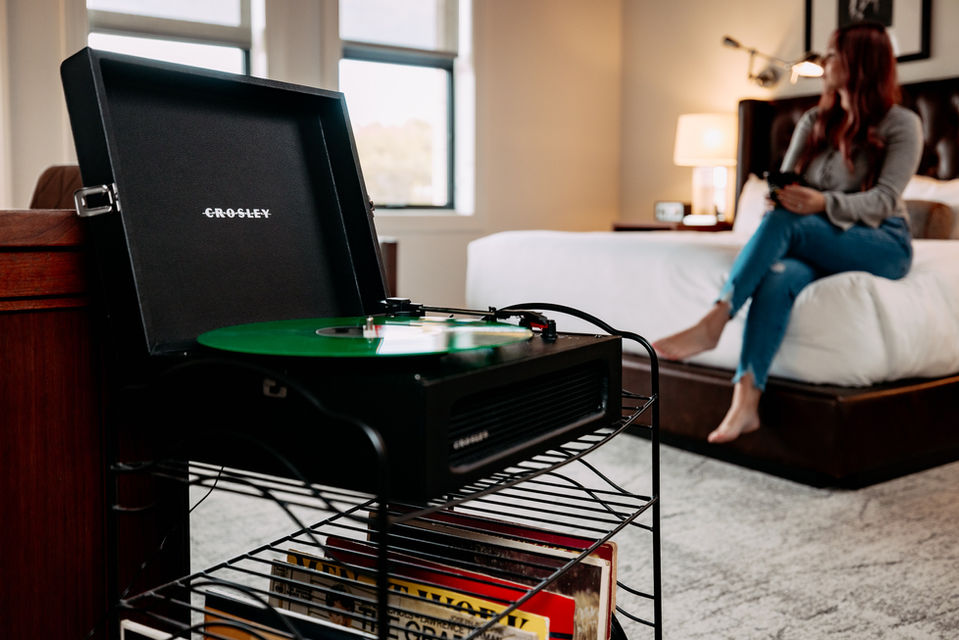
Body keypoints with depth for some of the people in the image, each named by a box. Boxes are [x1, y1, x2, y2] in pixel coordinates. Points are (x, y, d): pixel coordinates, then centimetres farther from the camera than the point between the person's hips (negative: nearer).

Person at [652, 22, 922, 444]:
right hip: (821, 244, 4)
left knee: (786, 219, -33)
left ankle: (713, 323, -39)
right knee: (778, 277, -33)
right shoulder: (814, 121, 14)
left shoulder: (901, 124, -2)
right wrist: (777, 195, -17)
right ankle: (746, 401, -40)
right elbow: (785, 182, 9)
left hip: (883, 246, -4)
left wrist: (824, 204, -31)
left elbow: (884, 199, -13)